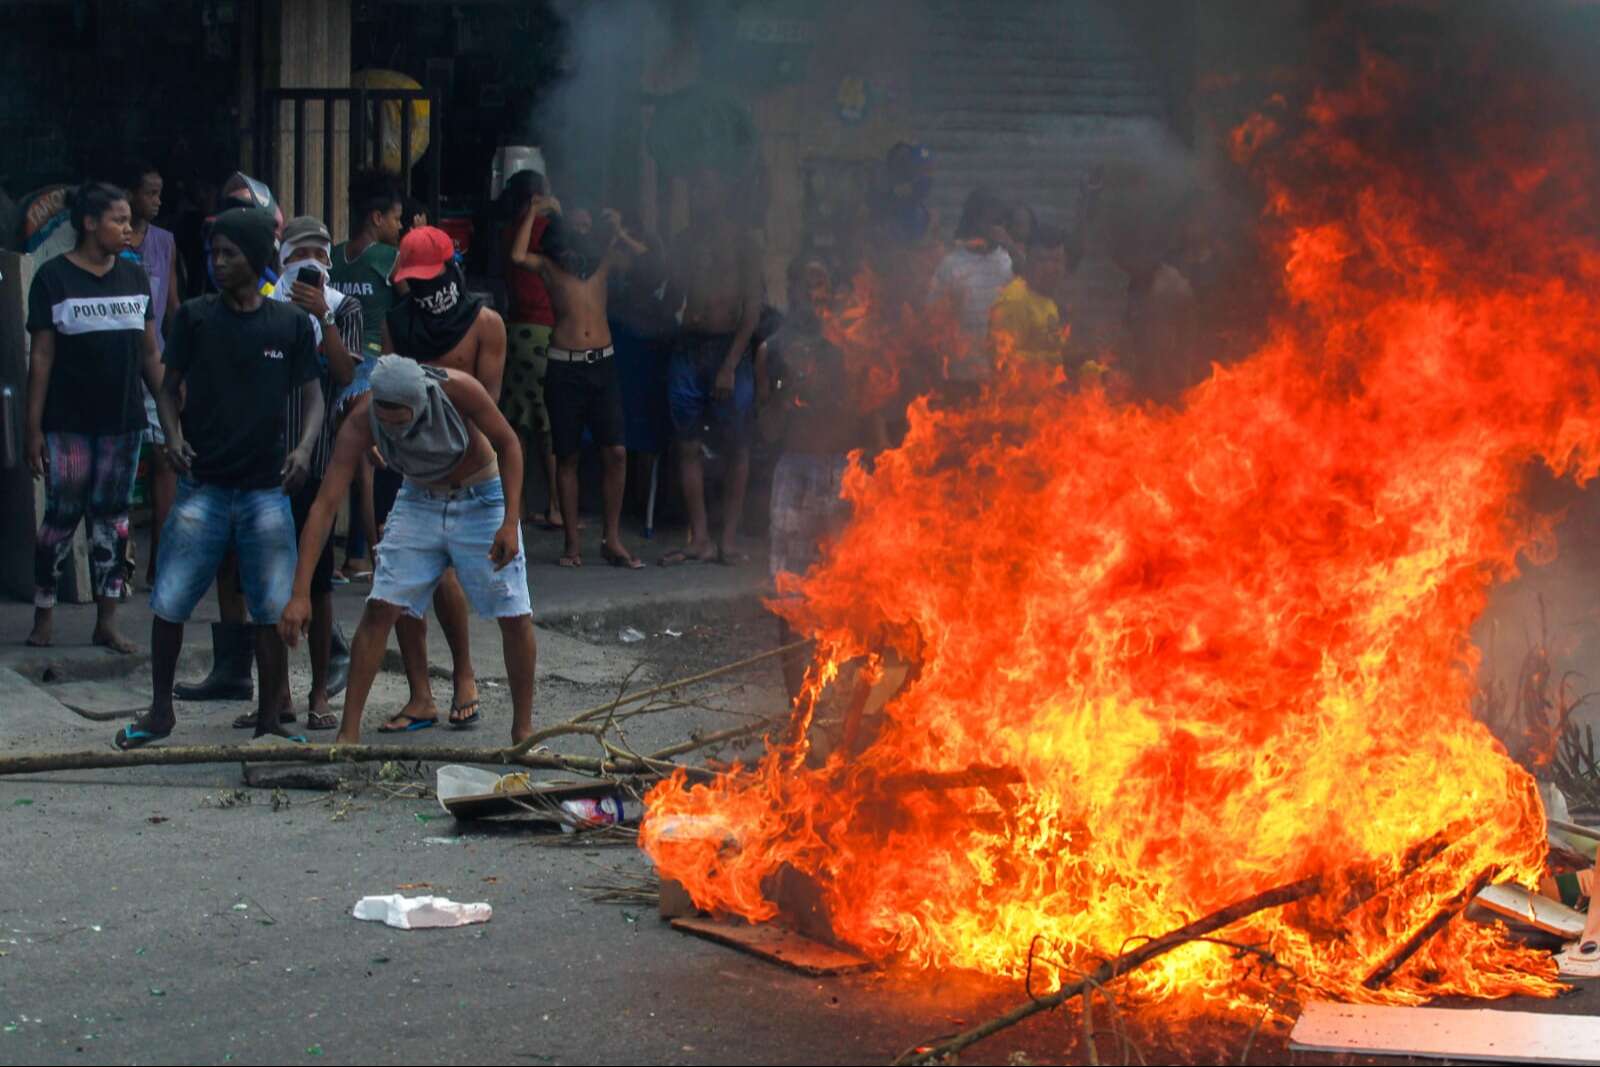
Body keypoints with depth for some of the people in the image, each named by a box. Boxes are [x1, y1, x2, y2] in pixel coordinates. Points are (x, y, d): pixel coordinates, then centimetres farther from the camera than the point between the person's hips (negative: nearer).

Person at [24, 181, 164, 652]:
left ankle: (107, 622, 10)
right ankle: (44, 615, 11)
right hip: (68, 422, -4)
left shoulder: (134, 277, 8)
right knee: (61, 516, -1)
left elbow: (150, 355, 13)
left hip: (123, 420, 4)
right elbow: (41, 357, -5)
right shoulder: (54, 277, -4)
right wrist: (33, 427, -8)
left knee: (112, 519, 5)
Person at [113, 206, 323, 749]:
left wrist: (304, 448, -12)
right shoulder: (195, 317, 2)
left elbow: (311, 395, 6)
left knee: (273, 609, 1)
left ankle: (269, 716, 15)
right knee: (169, 602, -2)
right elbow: (170, 385, 7)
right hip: (202, 484, 0)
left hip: (266, 487, 0)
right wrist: (174, 436, -11)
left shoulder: (291, 323, 3)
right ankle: (161, 710, 14)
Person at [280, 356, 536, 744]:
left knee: (515, 618, -5)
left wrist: (510, 522, -20)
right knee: (379, 609, -11)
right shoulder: (361, 421, -26)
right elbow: (324, 505, -27)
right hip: (419, 501, 1)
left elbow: (507, 443, -14)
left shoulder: (458, 389, -32)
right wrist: (300, 594, -34)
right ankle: (348, 733, -5)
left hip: (482, 500, -1)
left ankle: (523, 730, 12)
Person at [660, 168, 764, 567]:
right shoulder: (684, 243, 13)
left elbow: (753, 307, -5)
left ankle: (728, 538, 1)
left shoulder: (743, 243, 1)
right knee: (687, 445, 1)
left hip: (729, 347, -4)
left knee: (737, 446, -2)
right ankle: (699, 538, 5)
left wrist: (730, 364, -12)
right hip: (688, 349, 4)